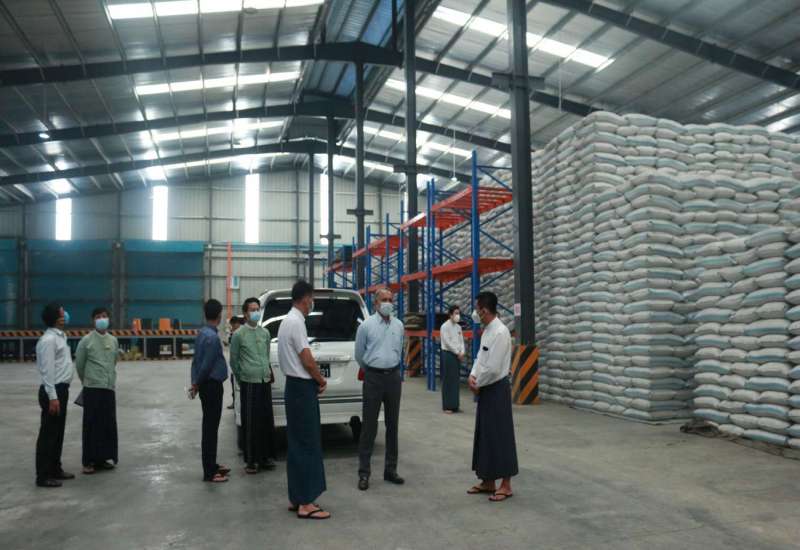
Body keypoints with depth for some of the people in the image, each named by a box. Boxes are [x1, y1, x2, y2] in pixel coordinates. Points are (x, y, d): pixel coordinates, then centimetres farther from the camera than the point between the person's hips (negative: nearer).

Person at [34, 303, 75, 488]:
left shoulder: (60, 336, 13)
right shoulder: (48, 340, -18)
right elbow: (47, 370, -21)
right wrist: (52, 397, -23)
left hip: (61, 389, 10)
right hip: (53, 390, -10)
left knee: (58, 432, 16)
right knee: (48, 433, -3)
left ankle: (55, 469, 27)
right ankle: (43, 476, 5)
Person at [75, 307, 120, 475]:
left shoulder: (113, 340, 8)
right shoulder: (87, 340, -5)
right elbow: (79, 365, 3)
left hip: (109, 388, 5)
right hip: (92, 388, -4)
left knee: (109, 424, 7)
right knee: (92, 425, -1)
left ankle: (103, 458, 19)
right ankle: (89, 461, 7)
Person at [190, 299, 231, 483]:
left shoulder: (202, 333, 10)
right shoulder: (212, 337, -20)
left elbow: (196, 360, 13)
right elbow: (207, 365, -19)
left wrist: (195, 382, 11)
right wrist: (197, 384, -4)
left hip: (207, 385, 9)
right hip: (212, 385, -9)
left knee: (210, 426, 15)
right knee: (211, 428, -5)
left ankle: (212, 465, 25)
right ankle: (209, 472, 0)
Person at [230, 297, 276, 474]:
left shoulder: (265, 333, 10)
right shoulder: (239, 334, -5)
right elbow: (233, 360, 3)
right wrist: (240, 379, 10)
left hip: (265, 382, 5)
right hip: (249, 383, -5)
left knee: (267, 421, 8)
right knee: (250, 423, 0)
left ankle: (266, 457, 19)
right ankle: (251, 461, 9)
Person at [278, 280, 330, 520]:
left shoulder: (288, 320, 13)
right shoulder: (296, 322, -18)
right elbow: (307, 360, -19)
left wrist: (315, 380, 12)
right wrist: (321, 380, -2)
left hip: (295, 387, 10)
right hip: (302, 388, -10)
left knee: (297, 444, 13)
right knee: (307, 445, -5)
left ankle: (296, 498, 20)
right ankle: (305, 503, -1)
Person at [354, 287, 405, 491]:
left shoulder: (399, 325, 8)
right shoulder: (366, 325, -3)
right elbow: (359, 355, 7)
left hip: (394, 377, 4)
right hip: (373, 378, -4)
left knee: (392, 425, 10)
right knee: (369, 426, -1)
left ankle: (390, 469, 20)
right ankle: (364, 473, 6)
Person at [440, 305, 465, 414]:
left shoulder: (458, 327, 13)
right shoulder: (445, 326, -8)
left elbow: (461, 341, 12)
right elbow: (447, 342, -13)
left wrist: (462, 353, -4)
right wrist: (457, 353, -11)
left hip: (457, 355, 7)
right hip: (448, 354, -7)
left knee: (456, 380, 8)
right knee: (448, 381, -4)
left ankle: (454, 405, 14)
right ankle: (447, 406, 1)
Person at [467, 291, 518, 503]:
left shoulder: (500, 332, -20)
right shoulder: (487, 331, 9)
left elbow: (493, 368, -23)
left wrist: (478, 384, -9)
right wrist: (473, 376, -2)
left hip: (496, 389, -9)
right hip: (485, 389, 9)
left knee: (499, 436, -1)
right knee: (484, 435, 14)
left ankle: (506, 485, 10)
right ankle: (488, 481, 24)